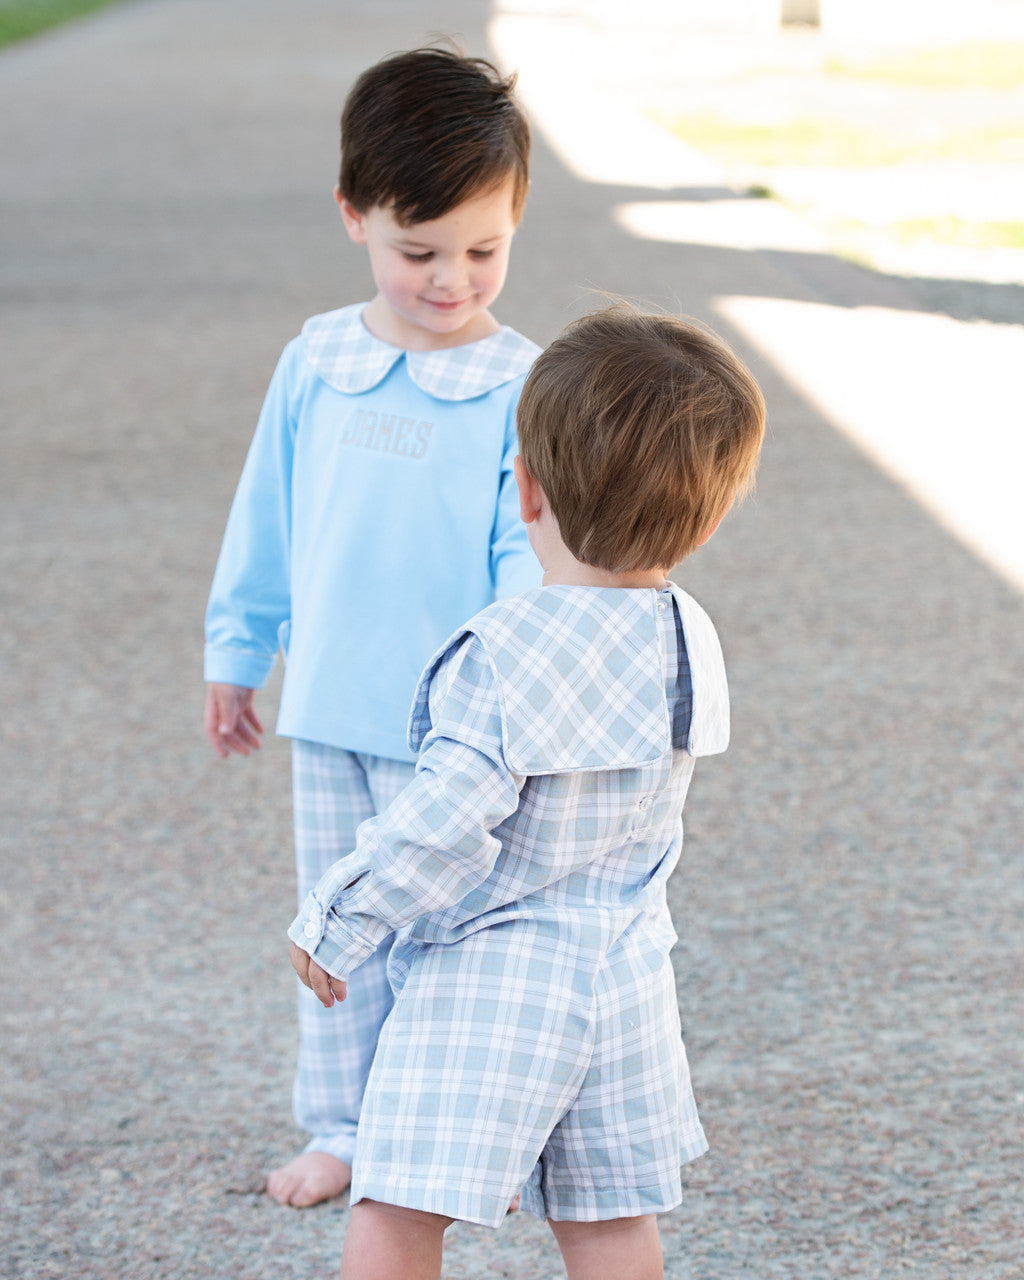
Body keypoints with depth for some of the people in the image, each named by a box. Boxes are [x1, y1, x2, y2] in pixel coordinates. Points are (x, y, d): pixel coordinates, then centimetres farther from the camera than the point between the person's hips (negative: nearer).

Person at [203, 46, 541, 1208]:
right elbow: (265, 518, 10)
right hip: (327, 709, 4)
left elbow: (529, 548, -12)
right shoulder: (316, 363, 0)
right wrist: (235, 653, 15)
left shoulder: (520, 385, -11)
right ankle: (344, 1126, 28)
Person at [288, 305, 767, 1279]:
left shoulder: (500, 658, -21)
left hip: (487, 976, -7)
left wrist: (335, 924, -7)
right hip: (625, 964, 7)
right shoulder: (687, 642, 0)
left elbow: (441, 827, -21)